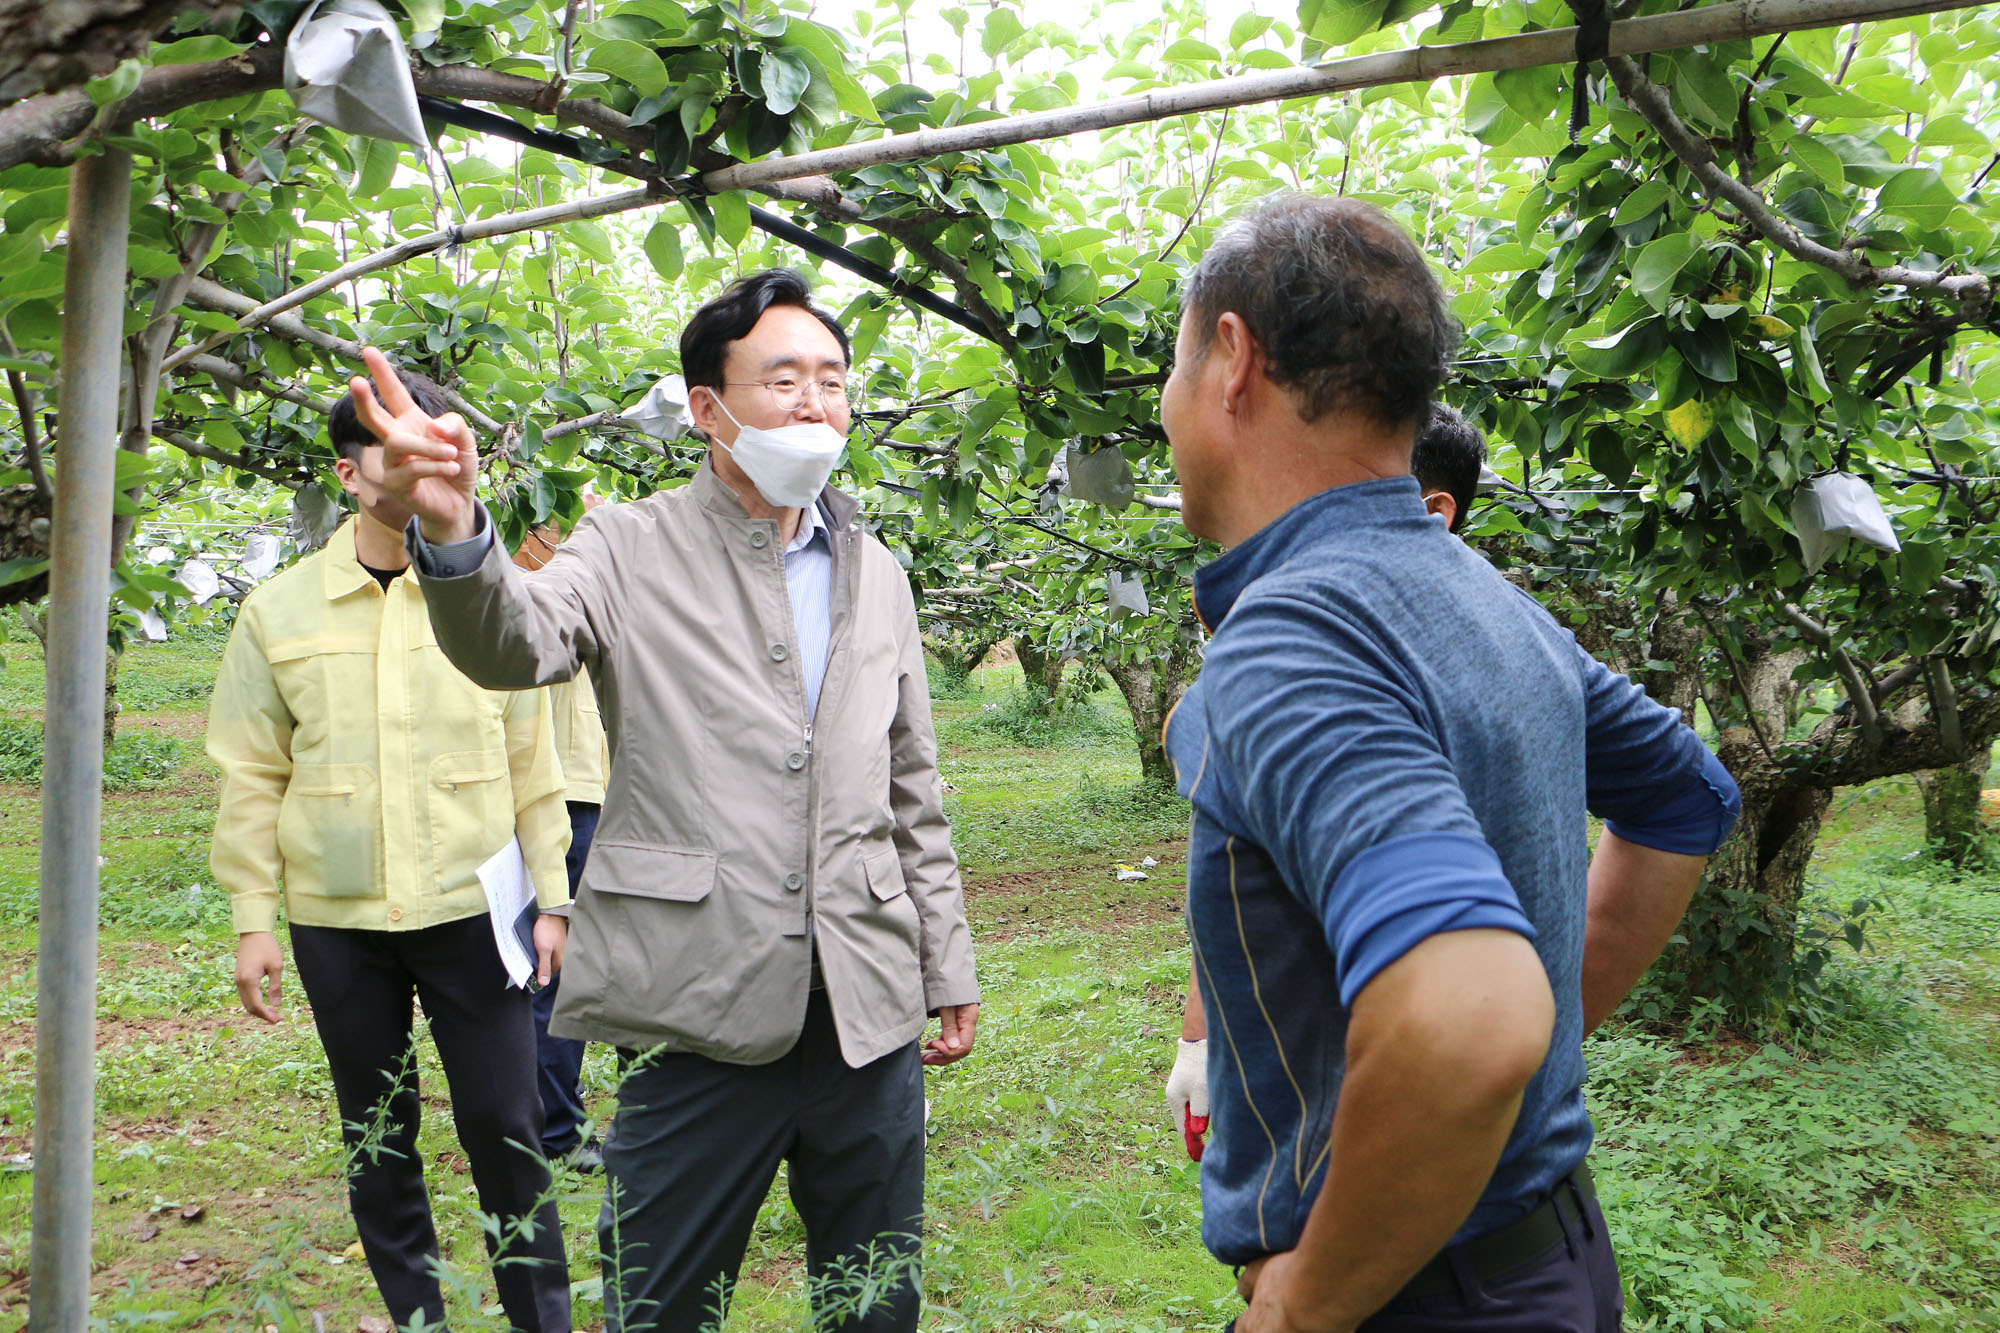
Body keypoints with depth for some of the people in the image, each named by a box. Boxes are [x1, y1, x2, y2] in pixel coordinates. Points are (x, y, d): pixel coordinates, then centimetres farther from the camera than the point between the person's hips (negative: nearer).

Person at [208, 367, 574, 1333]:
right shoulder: (278, 612, 2)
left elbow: (531, 766, 4)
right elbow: (250, 779, 4)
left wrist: (551, 898, 2)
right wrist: (252, 921, 1)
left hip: (471, 912, -1)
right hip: (335, 923, 1)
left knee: (505, 1125, 3)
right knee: (377, 1134, 13)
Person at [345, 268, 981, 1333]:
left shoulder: (877, 575, 12)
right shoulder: (632, 548, -1)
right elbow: (515, 642, -23)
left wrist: (948, 970, 14)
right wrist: (451, 529, -43)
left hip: (869, 1013, 4)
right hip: (704, 1012, -4)